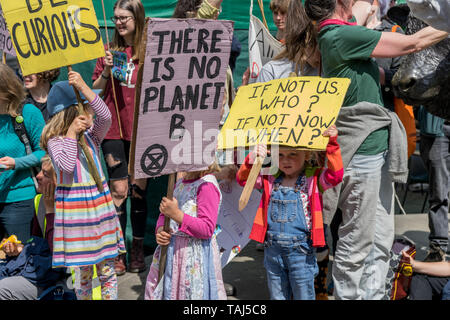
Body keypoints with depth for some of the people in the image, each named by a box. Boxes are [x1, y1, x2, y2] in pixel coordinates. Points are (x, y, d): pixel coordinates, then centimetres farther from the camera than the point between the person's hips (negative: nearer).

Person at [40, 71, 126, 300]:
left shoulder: (91, 137, 5)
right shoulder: (55, 142, -6)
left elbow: (105, 117, -13)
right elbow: (66, 165, -23)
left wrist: (83, 86, -21)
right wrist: (71, 133, -18)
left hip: (99, 204, 4)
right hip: (74, 208, -4)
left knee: (107, 270, 8)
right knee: (84, 270, 7)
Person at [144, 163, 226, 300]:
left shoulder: (207, 185, -15)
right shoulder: (180, 183, 11)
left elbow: (207, 230, -19)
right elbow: (164, 213, 20)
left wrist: (176, 214, -26)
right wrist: (160, 230, -2)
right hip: (172, 250, 8)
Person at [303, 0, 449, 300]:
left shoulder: (334, 36, 15)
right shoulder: (341, 35, -15)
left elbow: (380, 75, 21)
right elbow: (413, 42, -9)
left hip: (377, 151, 10)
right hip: (363, 153, -10)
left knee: (381, 240, 14)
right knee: (356, 243, 1)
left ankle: (372, 294, 22)